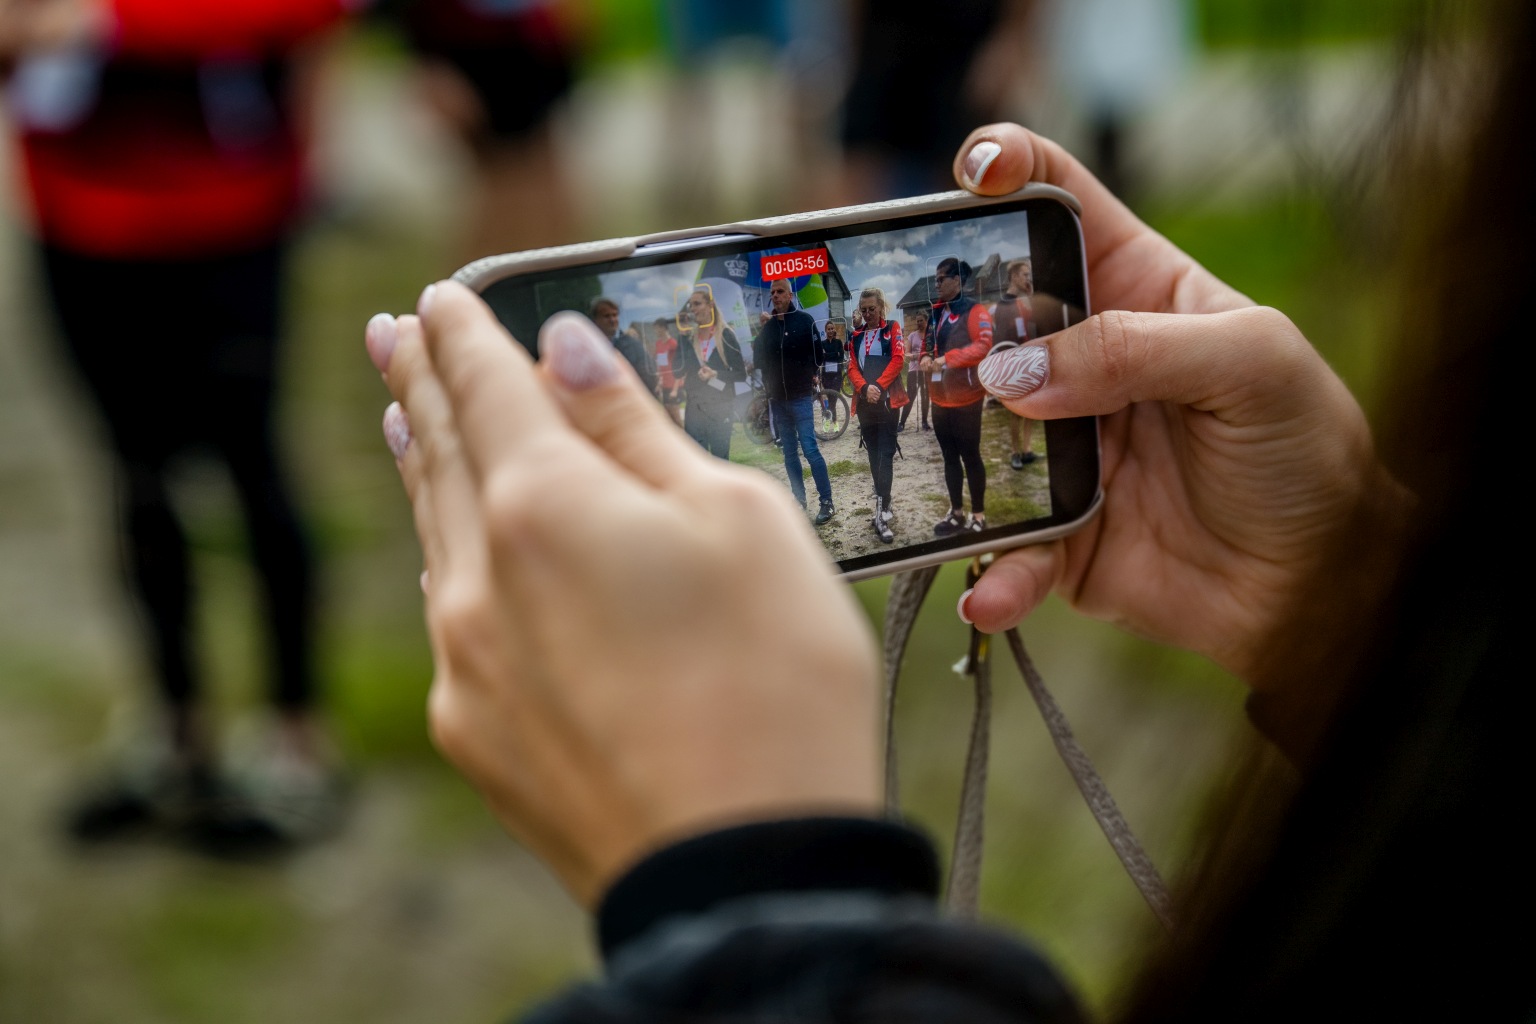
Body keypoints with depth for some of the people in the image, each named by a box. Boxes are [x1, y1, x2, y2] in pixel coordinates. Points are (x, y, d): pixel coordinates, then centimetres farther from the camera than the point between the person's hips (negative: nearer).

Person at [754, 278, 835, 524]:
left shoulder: (804, 320, -3)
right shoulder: (767, 325, 8)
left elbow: (816, 354, -3)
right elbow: (758, 360, 7)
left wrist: (808, 377, 1)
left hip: (801, 397, -5)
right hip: (777, 399, 5)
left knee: (810, 449, -10)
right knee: (789, 453, 8)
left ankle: (826, 501, -5)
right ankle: (799, 499, 15)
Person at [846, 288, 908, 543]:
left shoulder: (892, 329, 4)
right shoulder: (856, 336, 14)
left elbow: (898, 359, -7)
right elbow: (852, 366, 7)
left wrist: (878, 386, -16)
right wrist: (865, 388, -13)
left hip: (887, 399, -5)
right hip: (865, 401, 5)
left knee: (885, 455, -10)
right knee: (873, 454, 8)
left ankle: (882, 516, -17)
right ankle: (884, 506, 17)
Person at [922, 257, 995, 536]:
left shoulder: (975, 311, -10)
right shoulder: (936, 313, 13)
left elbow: (984, 346, -22)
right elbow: (928, 344, 22)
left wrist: (948, 358, -26)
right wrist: (926, 358, -1)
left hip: (965, 398, -8)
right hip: (939, 398, 8)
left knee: (970, 456, 0)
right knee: (949, 456, 12)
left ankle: (979, 516, 8)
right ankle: (957, 513, 21)